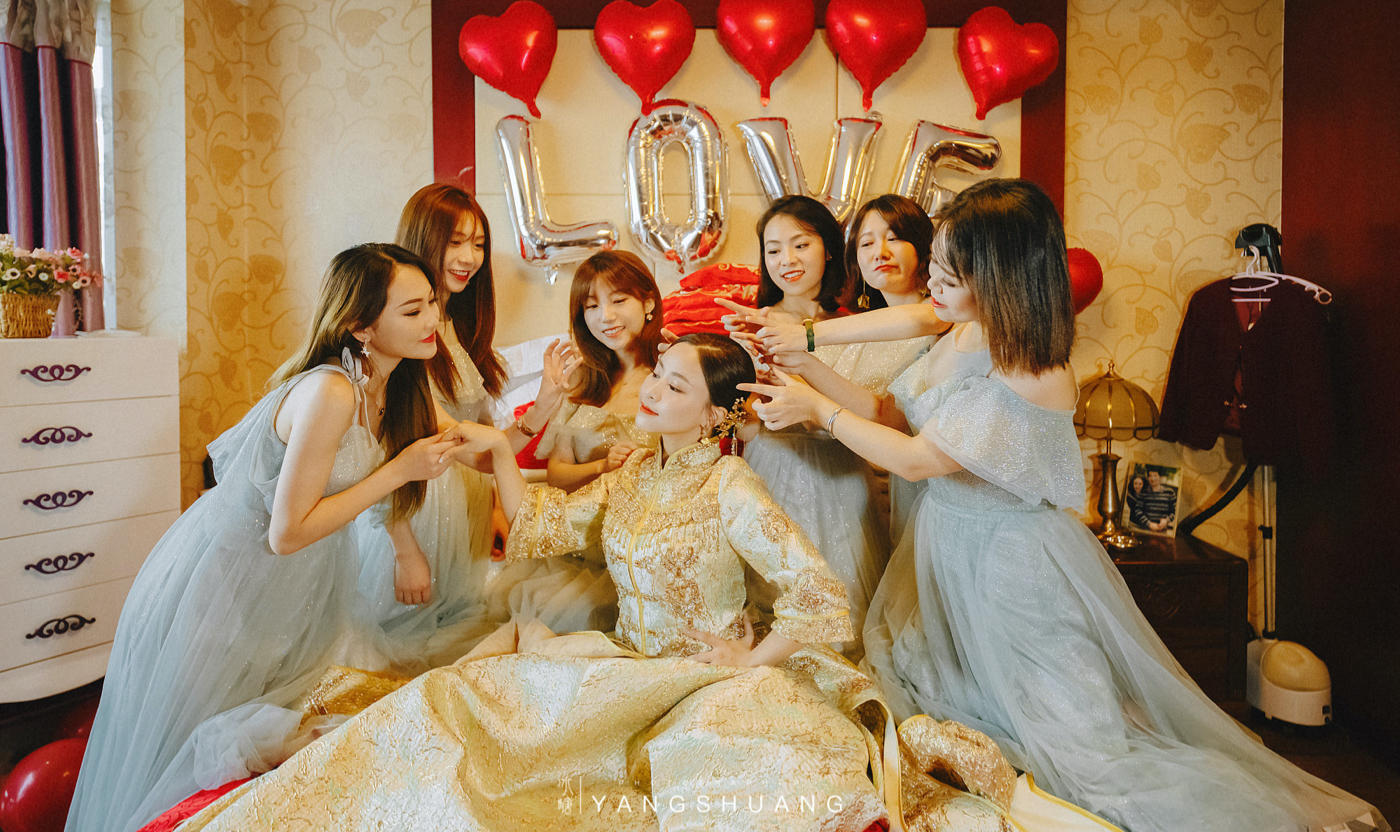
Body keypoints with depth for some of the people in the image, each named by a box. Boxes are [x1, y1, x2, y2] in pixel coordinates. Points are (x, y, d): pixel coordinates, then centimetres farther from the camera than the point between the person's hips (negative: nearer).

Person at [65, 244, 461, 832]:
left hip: (293, 586, 7)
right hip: (220, 587, -6)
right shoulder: (329, 392, -30)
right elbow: (287, 532, -28)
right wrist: (399, 470, -25)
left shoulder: (391, 389, -5)